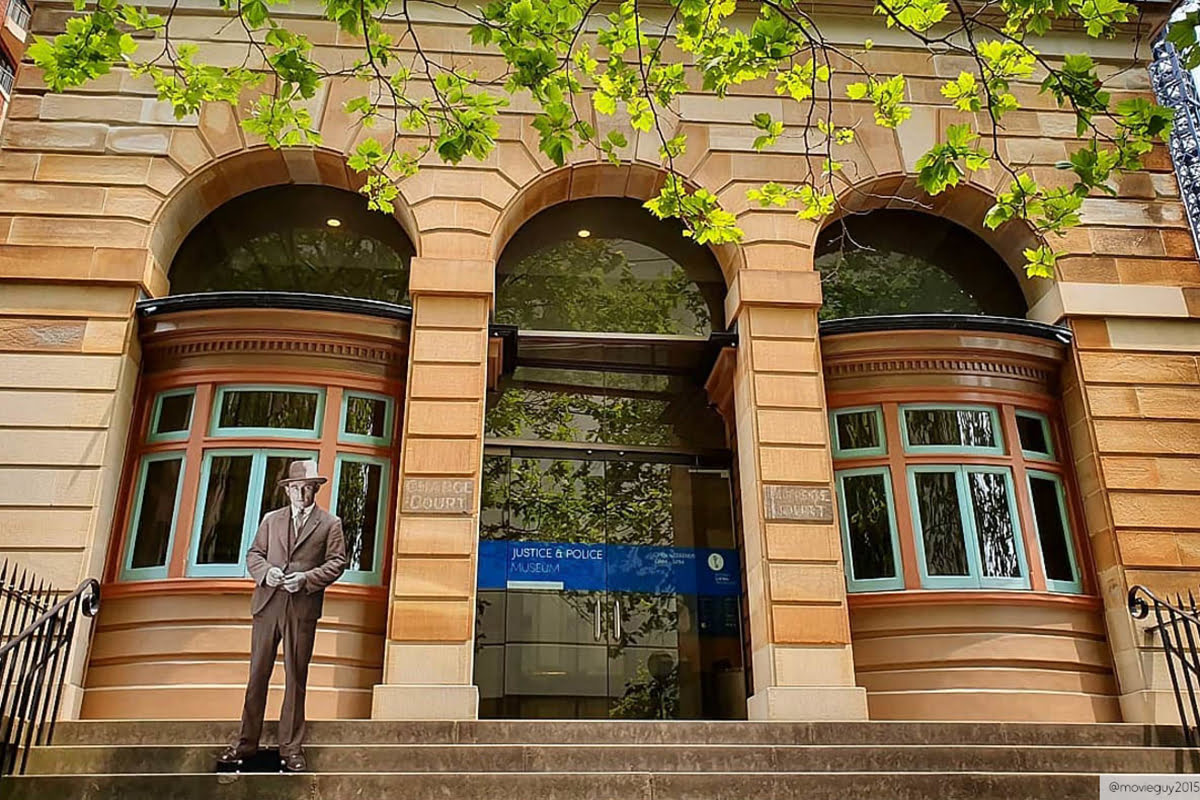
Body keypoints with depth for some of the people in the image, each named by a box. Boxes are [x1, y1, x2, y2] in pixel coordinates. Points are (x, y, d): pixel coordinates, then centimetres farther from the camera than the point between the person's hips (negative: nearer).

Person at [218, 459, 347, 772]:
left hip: (303, 609, -2)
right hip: (267, 605, 3)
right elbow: (254, 554, 13)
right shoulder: (271, 520, 15)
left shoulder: (330, 524, 5)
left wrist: (306, 578, -15)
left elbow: (336, 562, -1)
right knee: (257, 674, 6)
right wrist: (266, 571, -8)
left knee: (296, 678, 3)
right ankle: (246, 742, 15)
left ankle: (291, 748, 11)